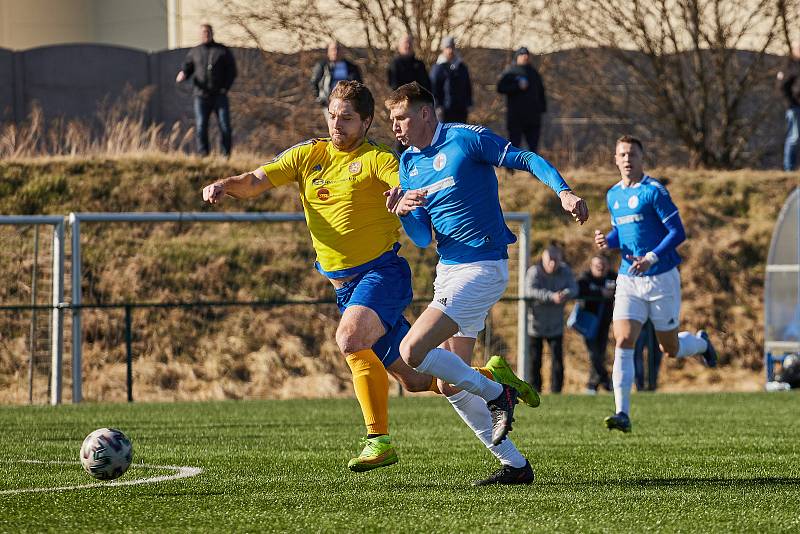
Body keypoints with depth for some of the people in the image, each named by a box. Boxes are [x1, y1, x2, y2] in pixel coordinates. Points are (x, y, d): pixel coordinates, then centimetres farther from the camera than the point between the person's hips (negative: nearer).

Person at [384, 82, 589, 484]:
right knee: (450, 386, 5)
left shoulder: (466, 139, -9)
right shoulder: (409, 163, 12)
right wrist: (403, 212, -9)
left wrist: (564, 191, -26)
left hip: (481, 266, -9)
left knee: (412, 352, -20)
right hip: (448, 269, 9)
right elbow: (422, 238, 12)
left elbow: (527, 160, -10)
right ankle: (515, 466, 10)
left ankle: (498, 394, -3)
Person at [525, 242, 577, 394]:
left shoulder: (565, 271, -1)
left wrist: (566, 294, -37)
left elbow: (574, 288, -12)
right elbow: (530, 290, -31)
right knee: (534, 361, 1)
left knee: (558, 361, -2)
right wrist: (551, 296, -44)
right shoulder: (534, 271, -14)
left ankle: (556, 391, 4)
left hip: (555, 326, 3)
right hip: (535, 326, -3)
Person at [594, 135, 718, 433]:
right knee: (623, 343, -13)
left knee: (670, 350, 7)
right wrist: (607, 241, 2)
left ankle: (701, 342, 43)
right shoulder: (613, 195, 10)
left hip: (661, 278, -5)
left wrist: (652, 257, -25)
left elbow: (678, 232, -13)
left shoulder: (653, 191, -11)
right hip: (628, 281, 5)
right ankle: (622, 414, -17)